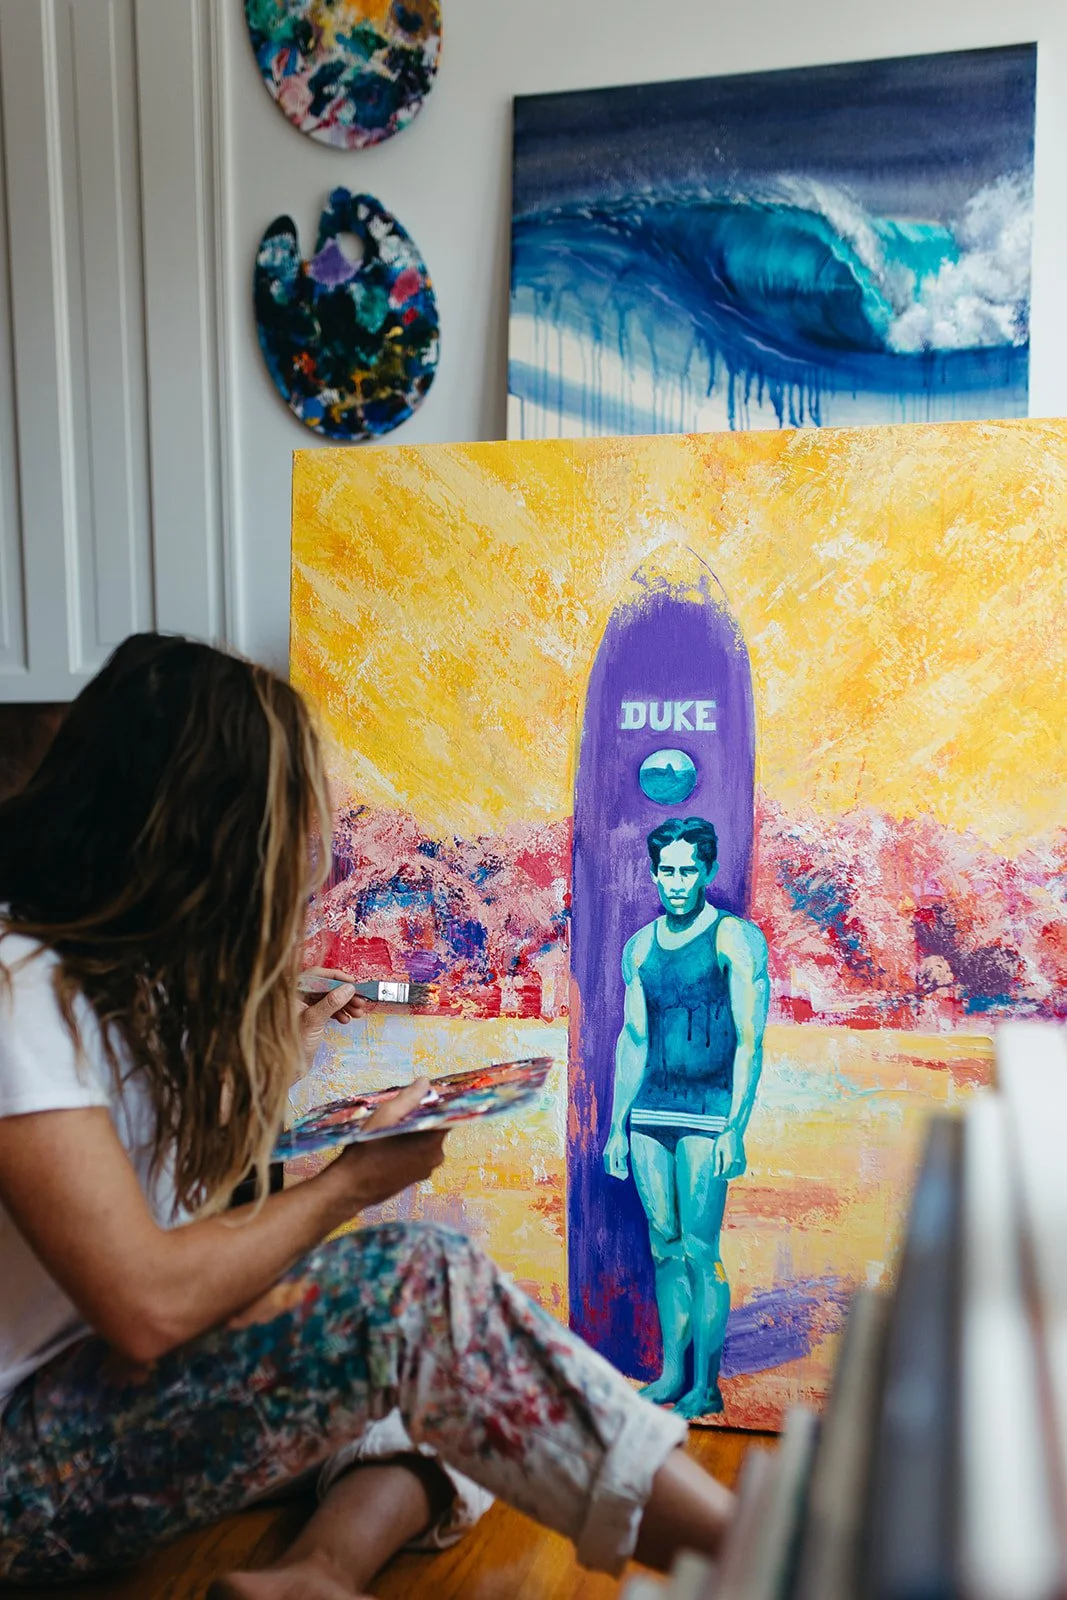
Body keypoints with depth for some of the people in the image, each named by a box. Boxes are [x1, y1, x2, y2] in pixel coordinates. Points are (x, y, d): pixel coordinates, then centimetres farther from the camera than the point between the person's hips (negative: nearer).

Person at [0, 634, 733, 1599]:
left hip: (117, 1383, 9)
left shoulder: (116, 975, 5)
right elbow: (148, 1303, -28)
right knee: (417, 1287, -25)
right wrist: (353, 1181, -15)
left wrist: (280, 1059, 7)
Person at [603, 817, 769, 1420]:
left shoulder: (736, 939, -4)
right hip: (649, 1112, 5)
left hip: (707, 1113, -5)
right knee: (665, 1247, 10)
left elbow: (750, 1041, -8)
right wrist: (618, 1126, 14)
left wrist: (735, 1128, -14)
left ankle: (706, 1388, 12)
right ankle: (671, 1373, 23)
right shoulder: (640, 946, 11)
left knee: (700, 1250, -2)